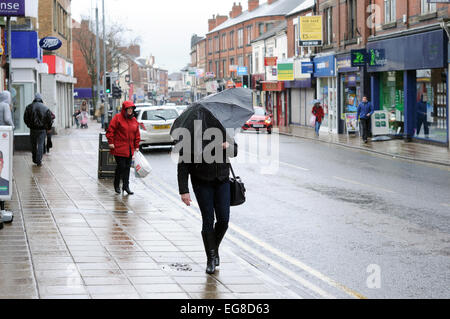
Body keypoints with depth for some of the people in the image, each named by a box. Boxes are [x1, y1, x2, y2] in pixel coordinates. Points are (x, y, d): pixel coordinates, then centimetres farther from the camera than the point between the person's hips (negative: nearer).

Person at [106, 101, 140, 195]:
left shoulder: (134, 120, 12)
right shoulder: (118, 118, -6)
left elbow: (137, 134, 18)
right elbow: (110, 130, -7)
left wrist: (136, 146, 15)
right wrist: (111, 142, -11)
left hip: (130, 149, 6)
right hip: (119, 148, -6)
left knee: (127, 167, 5)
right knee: (121, 166, -6)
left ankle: (126, 186, 10)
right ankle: (116, 185, 12)